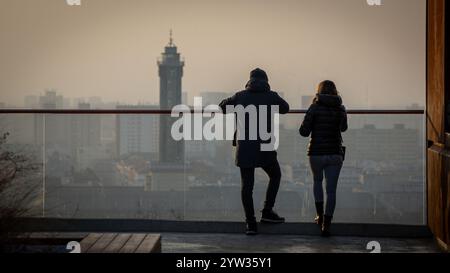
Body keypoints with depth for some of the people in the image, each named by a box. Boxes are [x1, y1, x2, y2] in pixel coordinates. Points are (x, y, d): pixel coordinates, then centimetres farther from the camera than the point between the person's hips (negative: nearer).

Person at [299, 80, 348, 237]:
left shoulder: (315, 107, -7)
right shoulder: (341, 109, 3)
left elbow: (304, 132, -8)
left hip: (317, 153, -1)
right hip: (335, 154, 1)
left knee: (317, 181, 24)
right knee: (331, 190, 3)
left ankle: (320, 215, 20)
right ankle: (326, 225, -4)